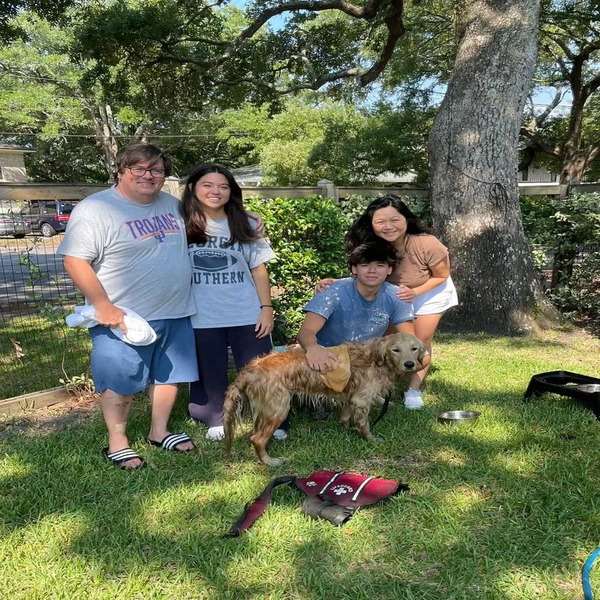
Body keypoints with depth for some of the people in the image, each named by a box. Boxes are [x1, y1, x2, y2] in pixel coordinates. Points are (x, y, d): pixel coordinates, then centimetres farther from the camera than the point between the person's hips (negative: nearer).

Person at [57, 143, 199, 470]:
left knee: (168, 374, 16)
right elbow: (75, 261, -17)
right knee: (120, 382, 4)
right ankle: (116, 441, 23)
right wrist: (103, 306, -23)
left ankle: (159, 431, 34)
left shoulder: (172, 204, 9)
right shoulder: (95, 209, -13)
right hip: (124, 318, -6)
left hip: (175, 313, 7)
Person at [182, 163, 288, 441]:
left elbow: (259, 269, 6)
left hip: (247, 315, 1)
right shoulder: (181, 226, 0)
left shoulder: (244, 225, 4)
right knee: (210, 374, 13)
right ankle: (216, 420, 30)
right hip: (202, 318, 0)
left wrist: (267, 308, 0)